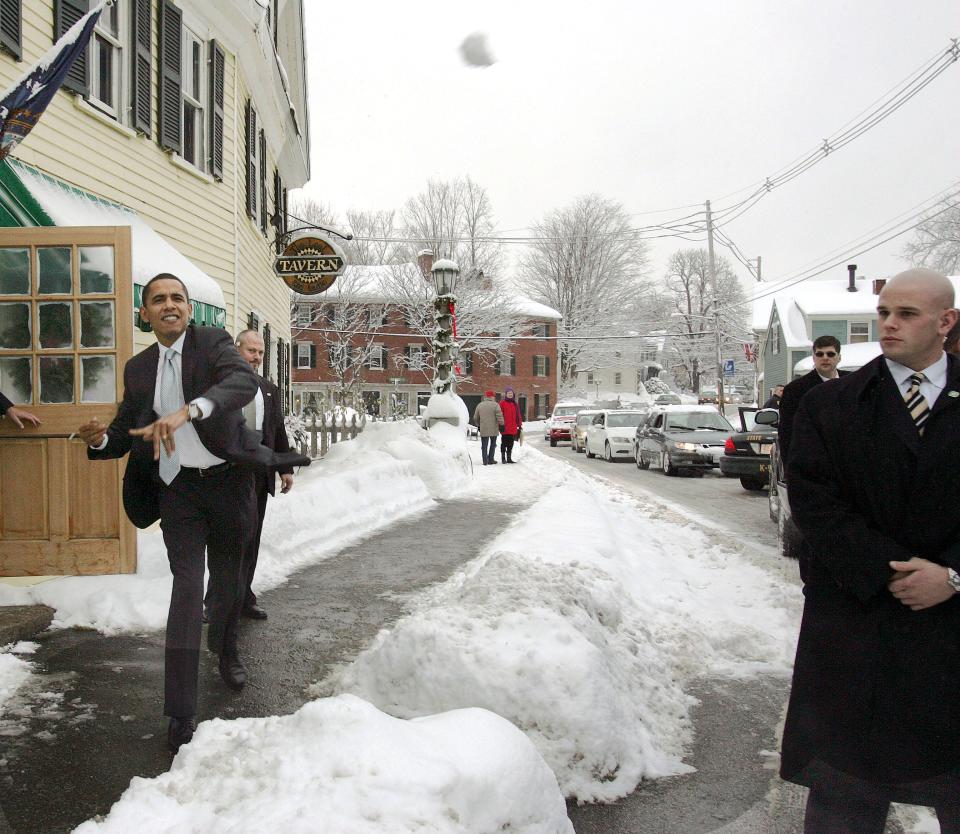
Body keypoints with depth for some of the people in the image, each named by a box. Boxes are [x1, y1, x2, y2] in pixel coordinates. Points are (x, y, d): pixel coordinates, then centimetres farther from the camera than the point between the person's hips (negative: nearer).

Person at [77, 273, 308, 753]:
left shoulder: (213, 342, -7)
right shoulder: (138, 368, 6)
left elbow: (244, 381, -28)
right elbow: (125, 430, 11)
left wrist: (188, 410, -43)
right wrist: (100, 439, -14)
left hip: (228, 480, -1)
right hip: (178, 488, 1)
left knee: (227, 581, 16)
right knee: (187, 586, -8)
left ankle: (226, 652, 45)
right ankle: (181, 710, -4)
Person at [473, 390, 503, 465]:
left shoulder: (479, 405, 6)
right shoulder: (495, 405, -6)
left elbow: (475, 418, 12)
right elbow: (499, 416, -13)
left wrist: (478, 425, 25)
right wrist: (502, 425, -5)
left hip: (483, 430, 2)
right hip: (494, 429, -2)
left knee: (484, 446, 7)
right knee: (493, 445, 13)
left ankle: (485, 461, 3)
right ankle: (490, 460, 14)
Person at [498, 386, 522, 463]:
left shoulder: (515, 404, 14)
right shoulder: (502, 403, -3)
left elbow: (518, 415, 18)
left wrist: (520, 425, 15)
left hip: (513, 428, 5)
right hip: (505, 428, -5)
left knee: (510, 444, 11)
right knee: (504, 443, 0)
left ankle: (509, 458, 18)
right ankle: (503, 458, 5)